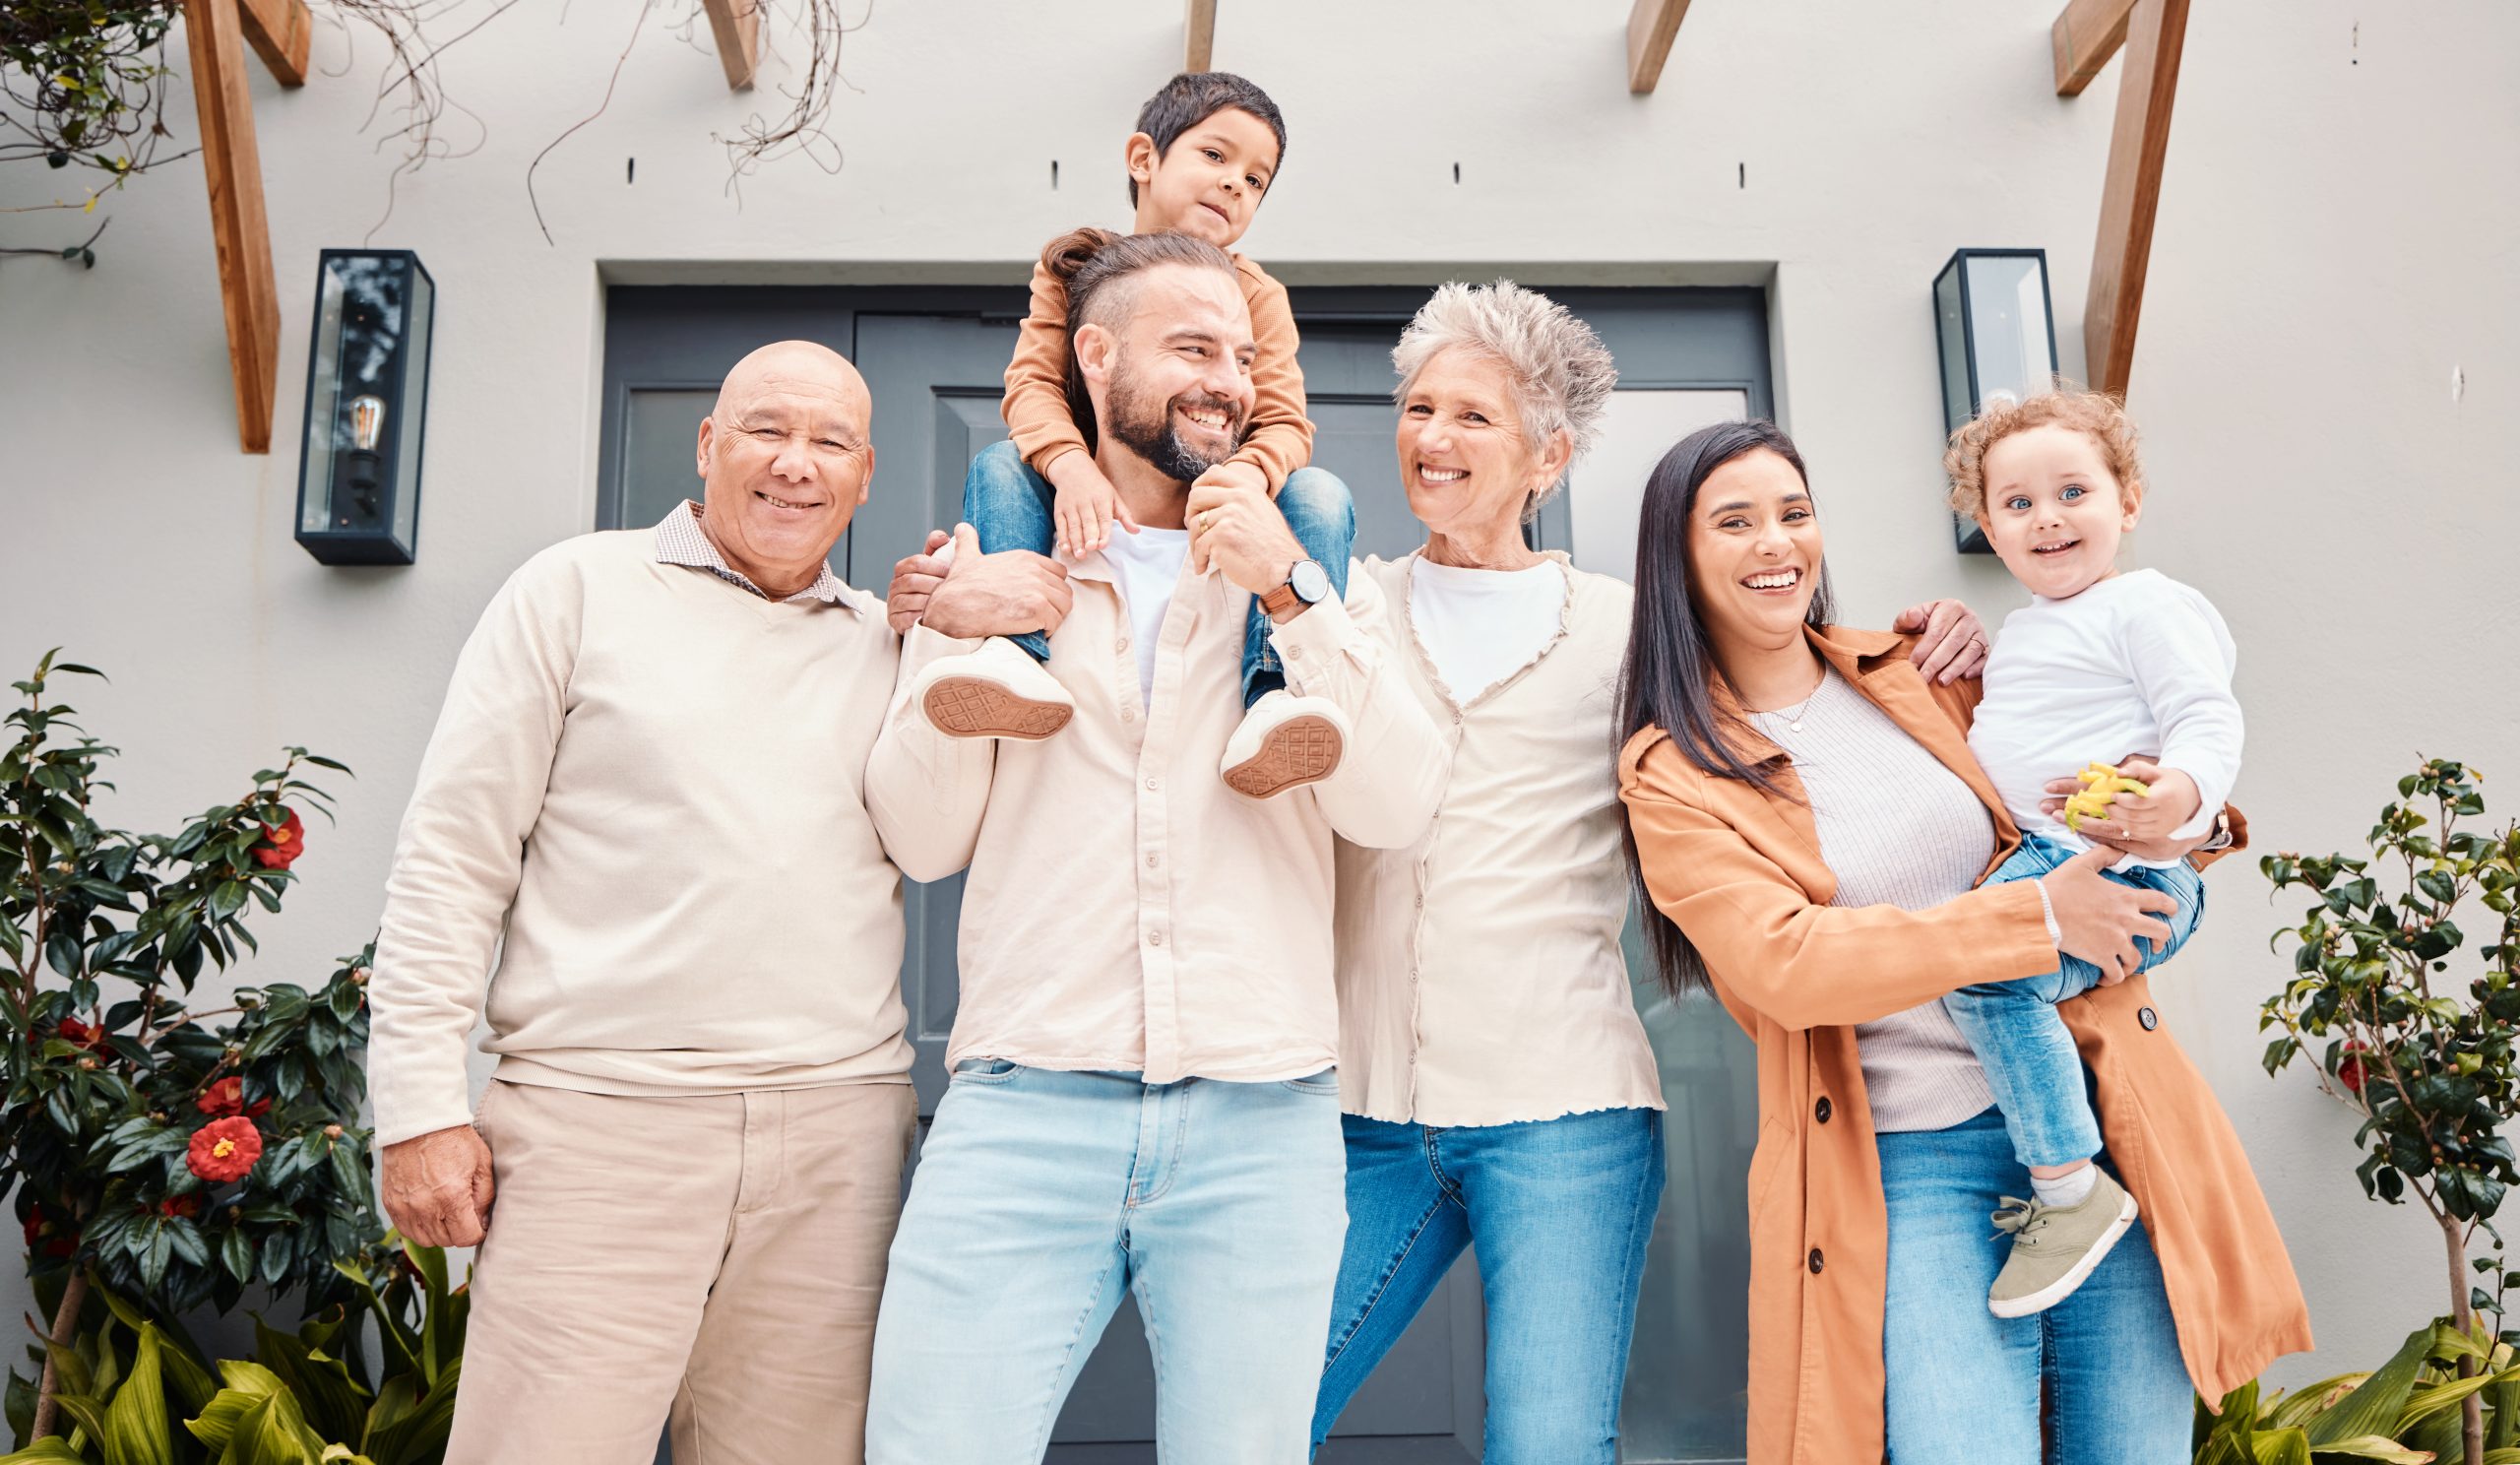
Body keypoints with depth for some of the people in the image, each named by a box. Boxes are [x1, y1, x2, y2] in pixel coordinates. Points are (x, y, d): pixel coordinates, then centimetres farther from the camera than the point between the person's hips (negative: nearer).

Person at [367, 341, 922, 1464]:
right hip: (598, 1118, -3)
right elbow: (451, 856, 3)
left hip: (839, 1133, 3)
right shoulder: (581, 589, 7)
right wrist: (422, 1106, -3)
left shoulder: (887, 641, 16)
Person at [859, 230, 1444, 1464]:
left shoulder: (1307, 572, 11)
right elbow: (924, 838, 6)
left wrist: (1289, 594, -10)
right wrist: (954, 643, -7)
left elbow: (1393, 807, -3)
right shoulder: (990, 563, 11)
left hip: (1261, 1119, 1)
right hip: (1025, 1107, 0)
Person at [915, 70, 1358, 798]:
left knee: (1320, 496, -26)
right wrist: (1070, 465, -33)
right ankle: (1018, 651, -44)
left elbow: (1286, 423, -9)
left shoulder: (1257, 294, 3)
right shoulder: (1073, 268, 4)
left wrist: (1250, 473, -35)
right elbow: (1031, 383, -10)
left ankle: (1273, 691, -46)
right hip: (1093, 517, 0)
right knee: (999, 467, -23)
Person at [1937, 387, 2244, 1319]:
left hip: (2124, 873, -11)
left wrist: (2184, 789, -37)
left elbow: (2208, 717, -18)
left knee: (1985, 970, -30)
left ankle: (2072, 1190, -20)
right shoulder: (2024, 627, 22)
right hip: (2032, 860, 11)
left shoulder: (2149, 606, -6)